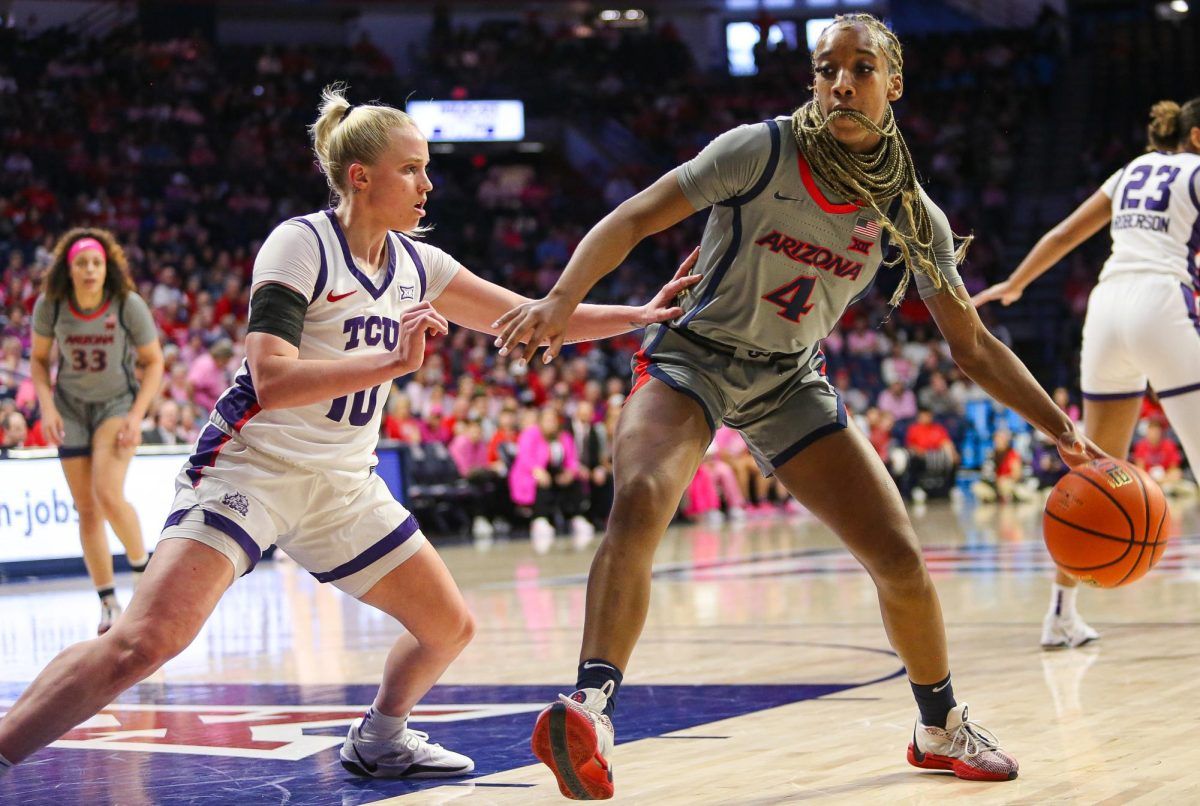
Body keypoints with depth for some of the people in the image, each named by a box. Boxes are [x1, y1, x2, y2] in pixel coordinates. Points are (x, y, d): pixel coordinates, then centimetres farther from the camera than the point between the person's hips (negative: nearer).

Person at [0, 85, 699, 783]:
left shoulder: (417, 264, 7)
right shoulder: (301, 243, -13)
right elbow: (271, 379, -25)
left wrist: (642, 316, 8)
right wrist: (396, 362, -29)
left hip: (343, 484, 7)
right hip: (253, 464, -7)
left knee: (451, 627, 10)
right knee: (145, 643, -25)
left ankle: (378, 741, 35)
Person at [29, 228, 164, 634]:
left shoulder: (129, 305, -16)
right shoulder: (50, 305, -11)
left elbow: (153, 362, -6)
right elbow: (38, 359, 4)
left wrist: (137, 416, -15)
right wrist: (47, 406, -10)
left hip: (118, 403, -3)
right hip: (71, 407, 3)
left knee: (108, 494, -23)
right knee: (87, 510, 0)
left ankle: (142, 569, 2)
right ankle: (109, 604, 11)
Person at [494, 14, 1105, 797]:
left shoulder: (911, 215, -5)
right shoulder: (764, 151, -16)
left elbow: (972, 343, 2)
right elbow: (635, 218, -17)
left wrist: (1060, 426, -6)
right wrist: (562, 299, -32)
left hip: (791, 383, 4)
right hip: (694, 358, -4)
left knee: (901, 558, -1)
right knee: (640, 499, -35)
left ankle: (942, 727, 25)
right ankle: (591, 707, -44)